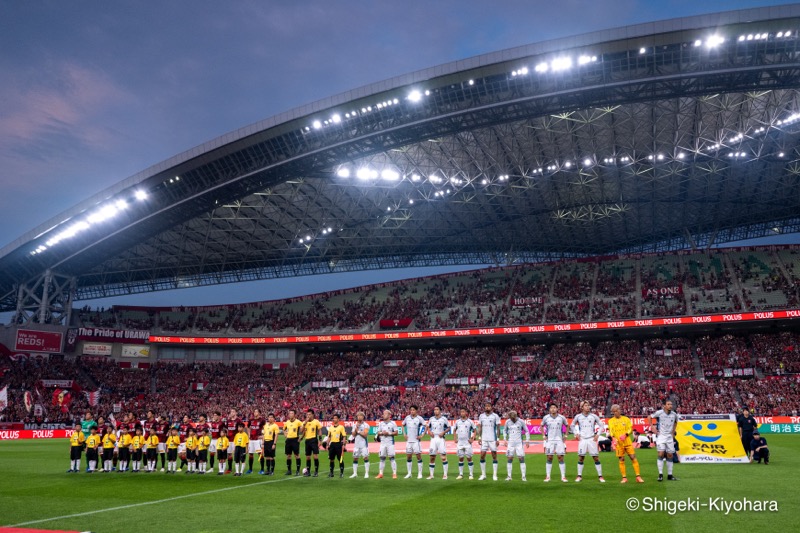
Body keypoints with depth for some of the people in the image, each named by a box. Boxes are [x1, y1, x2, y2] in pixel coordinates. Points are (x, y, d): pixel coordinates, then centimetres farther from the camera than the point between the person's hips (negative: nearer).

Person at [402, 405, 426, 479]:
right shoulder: (407, 417, 6)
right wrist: (404, 434, 11)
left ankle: (420, 473, 5)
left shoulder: (419, 418, -7)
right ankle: (409, 473, 16)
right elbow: (403, 425, 21)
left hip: (416, 440, -4)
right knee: (408, 457, 7)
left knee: (418, 456, -3)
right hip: (408, 440, 4)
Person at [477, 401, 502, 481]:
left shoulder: (495, 416, -2)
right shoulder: (481, 416, 8)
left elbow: (498, 428, -2)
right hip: (484, 439, 3)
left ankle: (494, 475, 8)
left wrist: (498, 439, -7)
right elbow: (479, 427, 12)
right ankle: (483, 474, 9)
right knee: (482, 456, -1)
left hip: (493, 439, -3)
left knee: (494, 456, 1)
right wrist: (479, 437, 4)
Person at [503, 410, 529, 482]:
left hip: (519, 443, -2)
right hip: (510, 443, 2)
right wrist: (505, 439, 9)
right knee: (510, 459, 1)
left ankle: (523, 476, -2)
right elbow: (504, 430, 16)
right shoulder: (507, 422, 0)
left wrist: (527, 441, -1)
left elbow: (526, 431, 4)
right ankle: (509, 476, 8)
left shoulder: (521, 421, -5)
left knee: (521, 459, -6)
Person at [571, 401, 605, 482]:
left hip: (592, 439, -1)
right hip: (582, 439, 1)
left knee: (596, 457, -2)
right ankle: (579, 476, 11)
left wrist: (597, 434, 1)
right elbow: (572, 425, 17)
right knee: (581, 458, 2)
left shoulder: (594, 416, 0)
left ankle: (600, 476, 6)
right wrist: (576, 434, 7)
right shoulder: (578, 416, 2)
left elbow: (601, 425, 10)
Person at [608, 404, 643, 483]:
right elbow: (611, 430, -9)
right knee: (621, 460, 2)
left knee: (633, 458, -4)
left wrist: (625, 435, -17)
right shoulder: (611, 421, 5)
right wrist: (613, 438, -27)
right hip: (618, 443, 0)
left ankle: (638, 477, 1)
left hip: (627, 442, 0)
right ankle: (624, 478, 10)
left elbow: (630, 428, 1)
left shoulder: (626, 419, 9)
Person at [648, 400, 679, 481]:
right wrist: (652, 427, -3)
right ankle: (660, 474, -8)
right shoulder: (659, 412, -10)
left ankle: (670, 475, 14)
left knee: (670, 455, 6)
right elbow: (649, 417, 3)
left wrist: (673, 431, 15)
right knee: (661, 454, -13)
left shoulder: (674, 414, 2)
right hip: (661, 436, -4)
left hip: (669, 437, 4)